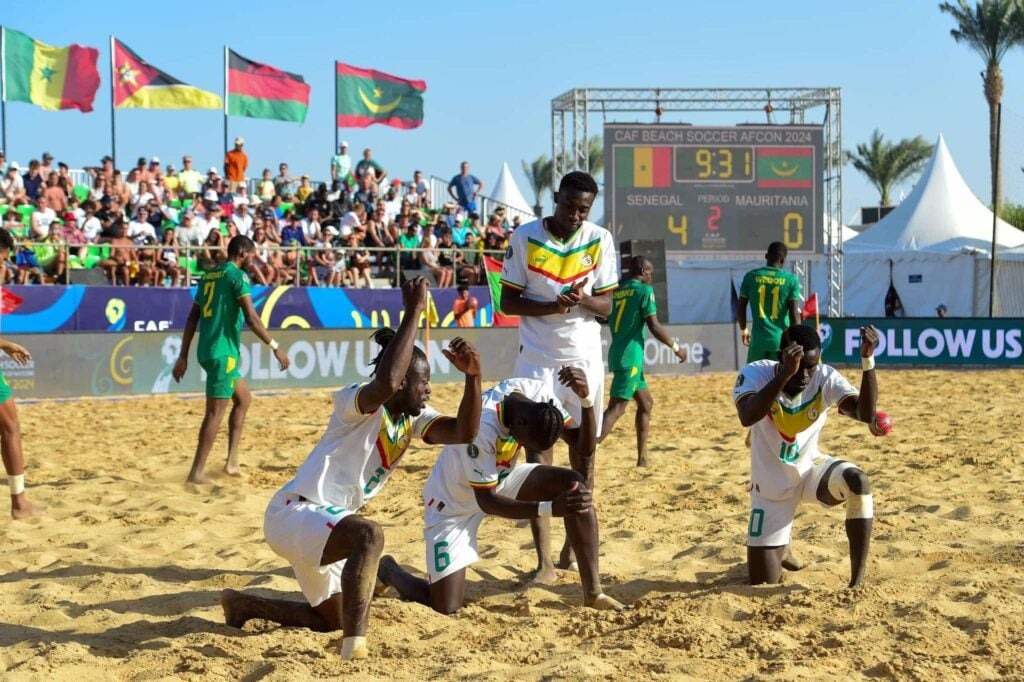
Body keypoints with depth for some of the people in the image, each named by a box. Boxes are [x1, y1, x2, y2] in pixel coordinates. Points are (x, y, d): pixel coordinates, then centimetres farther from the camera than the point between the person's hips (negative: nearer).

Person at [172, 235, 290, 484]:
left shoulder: (209, 276, 17)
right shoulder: (238, 275, -8)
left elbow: (192, 319, 16)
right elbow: (251, 317, -17)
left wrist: (183, 357, 17)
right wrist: (275, 346, -12)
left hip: (207, 350, 9)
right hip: (222, 352, -9)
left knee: (243, 398, 21)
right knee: (215, 412, -5)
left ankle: (231, 461, 17)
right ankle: (196, 472, -5)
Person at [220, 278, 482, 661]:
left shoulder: (413, 418, 4)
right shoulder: (358, 402, -20)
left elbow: (463, 433, -10)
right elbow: (385, 382, -44)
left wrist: (472, 376, -22)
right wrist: (413, 312, -39)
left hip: (322, 521, 10)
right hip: (294, 512, -10)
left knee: (332, 618, 23)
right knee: (369, 535, -39)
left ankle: (243, 605, 40)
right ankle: (355, 649, -39)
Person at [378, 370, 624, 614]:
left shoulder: (540, 395, -20)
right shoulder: (482, 427, -39)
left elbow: (585, 448, -17)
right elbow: (486, 501, -32)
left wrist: (586, 398, -35)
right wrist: (550, 508, -43)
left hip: (500, 478, 6)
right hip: (453, 502, -6)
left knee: (574, 484, -18)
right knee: (446, 607, -13)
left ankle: (593, 592, -10)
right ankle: (389, 571, 20)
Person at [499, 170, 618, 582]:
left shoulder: (600, 240, 0)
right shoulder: (525, 237, -5)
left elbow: (606, 306, 2)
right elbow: (508, 301, -2)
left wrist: (583, 299, -21)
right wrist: (550, 306, -20)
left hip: (585, 359, 2)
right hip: (538, 361, -2)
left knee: (584, 455, 7)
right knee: (537, 457, -7)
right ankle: (544, 560, -6)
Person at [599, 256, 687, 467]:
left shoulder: (617, 290, 13)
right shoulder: (644, 290, -6)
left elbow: (605, 320, 17)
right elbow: (654, 326, -11)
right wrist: (676, 347, -2)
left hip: (617, 354, 8)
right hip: (630, 357, -8)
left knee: (646, 402, 20)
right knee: (617, 408, -15)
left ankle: (642, 457, 20)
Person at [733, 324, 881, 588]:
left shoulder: (825, 378, -19)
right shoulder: (756, 373, -24)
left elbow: (866, 414, -33)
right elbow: (747, 417, -44)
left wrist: (867, 358, -43)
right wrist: (785, 375, -54)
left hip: (810, 469, 1)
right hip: (771, 486, -1)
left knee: (857, 482, -34)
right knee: (763, 584, 0)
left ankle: (857, 583, -23)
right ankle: (781, 547, 39)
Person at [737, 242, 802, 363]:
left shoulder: (751, 276, 1)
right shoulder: (791, 280, -4)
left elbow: (741, 309, 6)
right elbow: (794, 315, -7)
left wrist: (743, 330, 24)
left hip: (758, 340, 1)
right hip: (781, 341, -1)